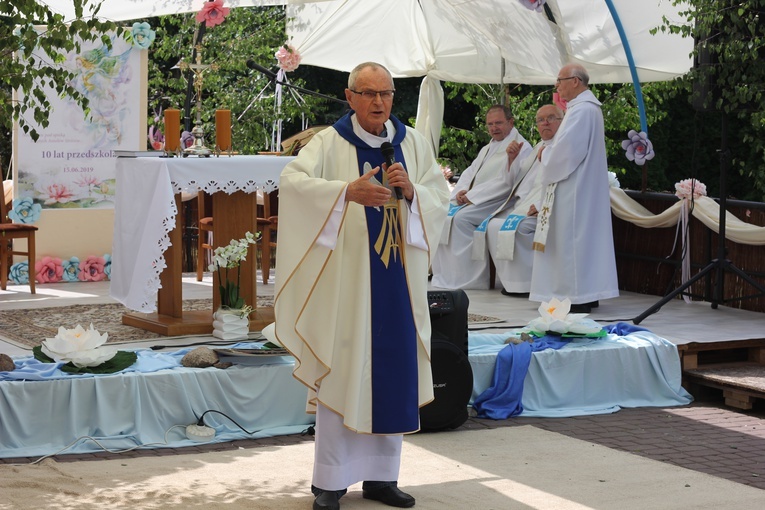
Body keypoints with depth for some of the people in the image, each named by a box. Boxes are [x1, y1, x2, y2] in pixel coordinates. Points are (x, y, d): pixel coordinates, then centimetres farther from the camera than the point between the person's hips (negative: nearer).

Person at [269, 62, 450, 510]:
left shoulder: (413, 143, 9)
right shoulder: (330, 144, -4)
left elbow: (441, 196, 8)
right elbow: (292, 180, -20)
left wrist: (412, 192, -14)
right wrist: (347, 191, -34)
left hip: (398, 278, 4)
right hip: (346, 277, -4)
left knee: (393, 372, 7)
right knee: (342, 371, -2)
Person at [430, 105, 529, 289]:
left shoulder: (521, 147, -7)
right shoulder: (487, 149, 23)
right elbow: (470, 172, 19)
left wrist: (472, 195, -17)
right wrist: (460, 192, -5)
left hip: (498, 201, -9)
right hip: (472, 200, 9)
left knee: (462, 218, -30)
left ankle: (468, 278, -25)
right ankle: (444, 273, -10)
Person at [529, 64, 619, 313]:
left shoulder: (581, 110, -18)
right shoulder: (589, 107, 16)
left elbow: (566, 150, -24)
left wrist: (545, 154, -6)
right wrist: (549, 153, 10)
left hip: (575, 187, -11)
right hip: (585, 186, 11)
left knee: (572, 237, -7)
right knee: (584, 236, 12)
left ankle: (578, 296, -5)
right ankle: (589, 295, 16)